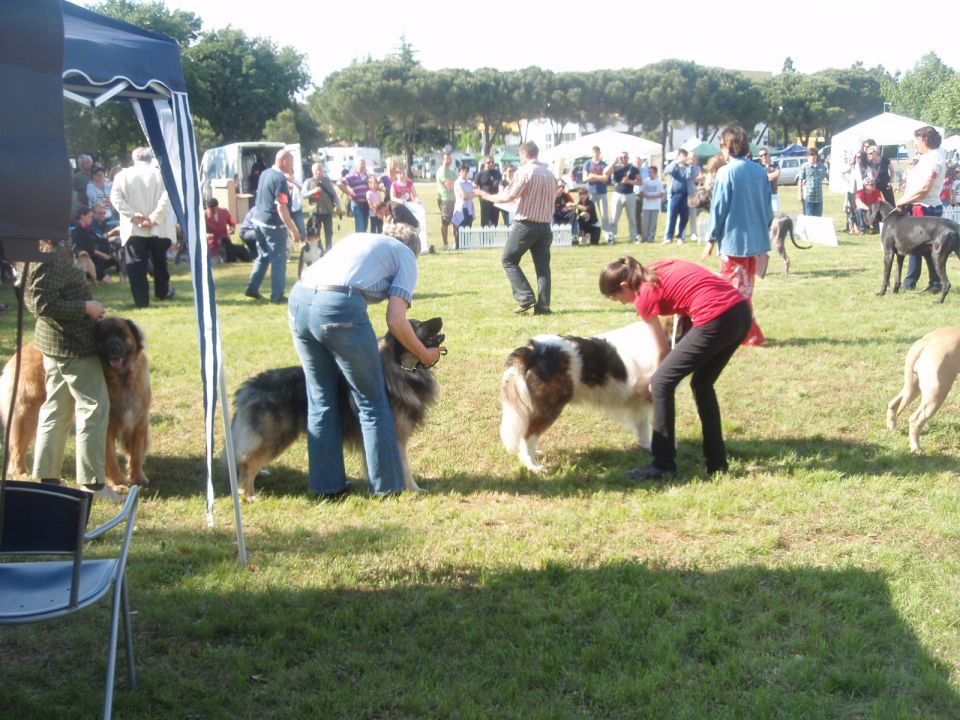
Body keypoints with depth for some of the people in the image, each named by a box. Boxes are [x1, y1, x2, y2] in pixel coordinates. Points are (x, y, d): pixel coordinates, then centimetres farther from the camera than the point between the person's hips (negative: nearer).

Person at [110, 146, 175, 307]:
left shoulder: (122, 175, 2)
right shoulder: (159, 174, 0)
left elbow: (115, 198, -7)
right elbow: (165, 198, -12)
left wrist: (133, 215, -11)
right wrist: (153, 218, -14)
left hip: (133, 228, -1)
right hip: (157, 228, 1)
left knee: (136, 264, 0)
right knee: (159, 262, 19)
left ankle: (141, 300, -4)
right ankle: (163, 292, 33)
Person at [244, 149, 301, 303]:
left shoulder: (265, 173, 8)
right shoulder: (280, 179, -19)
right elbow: (281, 208, -23)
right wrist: (293, 230, -22)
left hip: (258, 220, 9)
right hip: (273, 224, -8)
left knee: (263, 255, 20)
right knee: (278, 259, 2)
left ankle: (252, 288, 21)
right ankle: (277, 295, 5)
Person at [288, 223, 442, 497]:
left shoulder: (358, 238, 33)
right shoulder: (406, 256, 17)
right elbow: (396, 320, 3)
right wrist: (425, 355, 18)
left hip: (299, 299, 6)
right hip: (339, 308, -6)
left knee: (321, 400, 19)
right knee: (372, 403, 10)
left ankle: (326, 483, 23)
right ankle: (386, 484, 17)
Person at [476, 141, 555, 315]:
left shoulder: (525, 171, -10)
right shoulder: (549, 174, 12)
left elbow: (508, 197, -13)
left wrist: (487, 196, 0)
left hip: (525, 225, -6)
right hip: (544, 225, 6)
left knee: (508, 260, 5)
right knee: (542, 266, 7)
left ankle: (525, 298, -5)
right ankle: (543, 305, 2)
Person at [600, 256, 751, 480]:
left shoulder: (645, 295, 1)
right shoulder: (659, 268, 20)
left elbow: (662, 348, 9)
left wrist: (654, 380, 25)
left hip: (716, 320, -8)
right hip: (742, 311, 9)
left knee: (662, 383, 4)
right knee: (702, 383, 24)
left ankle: (663, 465, 6)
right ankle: (716, 462, 28)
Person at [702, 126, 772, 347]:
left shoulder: (726, 172, -12)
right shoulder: (760, 171, 5)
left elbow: (718, 208, -10)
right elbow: (768, 207, 10)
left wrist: (712, 239, -1)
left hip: (734, 240, -6)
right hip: (757, 240, 6)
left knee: (737, 289, 2)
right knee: (745, 289, 17)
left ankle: (751, 335, 1)